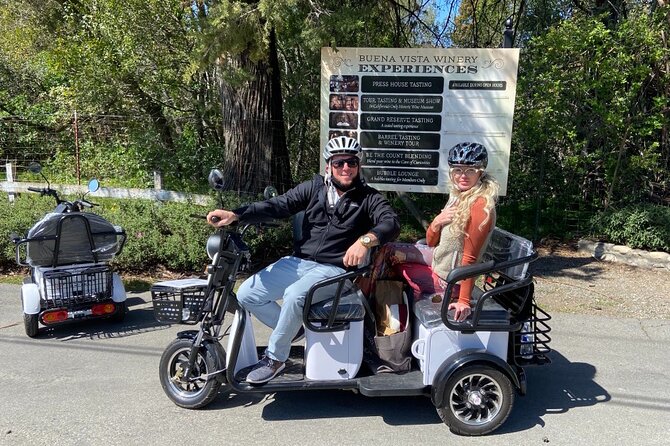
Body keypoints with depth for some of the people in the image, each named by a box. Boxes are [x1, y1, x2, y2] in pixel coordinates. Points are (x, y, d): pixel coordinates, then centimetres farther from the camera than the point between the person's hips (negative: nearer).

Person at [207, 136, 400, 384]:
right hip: (298, 261, 5)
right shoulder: (315, 187, 6)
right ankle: (293, 330, 15)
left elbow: (391, 223, -16)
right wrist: (234, 215, -17)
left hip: (334, 269, -4)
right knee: (246, 294, -7)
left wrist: (365, 240, -38)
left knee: (295, 295, -33)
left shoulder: (368, 198, 0)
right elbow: (278, 206, -3)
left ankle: (275, 358, -9)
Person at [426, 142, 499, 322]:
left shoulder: (480, 205, -21)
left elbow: (470, 257, -25)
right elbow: (431, 241, 7)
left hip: (447, 283, -8)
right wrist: (436, 222, -14)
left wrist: (464, 301, -27)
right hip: (437, 270, 8)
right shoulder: (458, 197, 5)